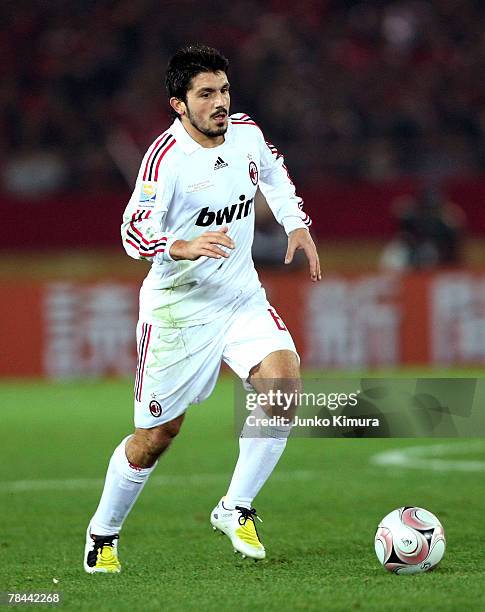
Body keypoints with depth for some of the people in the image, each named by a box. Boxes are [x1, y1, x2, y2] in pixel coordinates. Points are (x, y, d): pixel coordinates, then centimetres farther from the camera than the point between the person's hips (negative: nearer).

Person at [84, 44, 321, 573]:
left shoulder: (245, 133, -1)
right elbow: (134, 232, -28)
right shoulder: (166, 157, -20)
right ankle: (103, 534, 28)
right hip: (178, 307, -5)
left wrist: (296, 224, 13)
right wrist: (184, 247, -45)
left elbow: (273, 172, 23)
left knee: (283, 378, -21)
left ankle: (235, 509, -5)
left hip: (241, 297, 5)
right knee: (157, 434, 3)